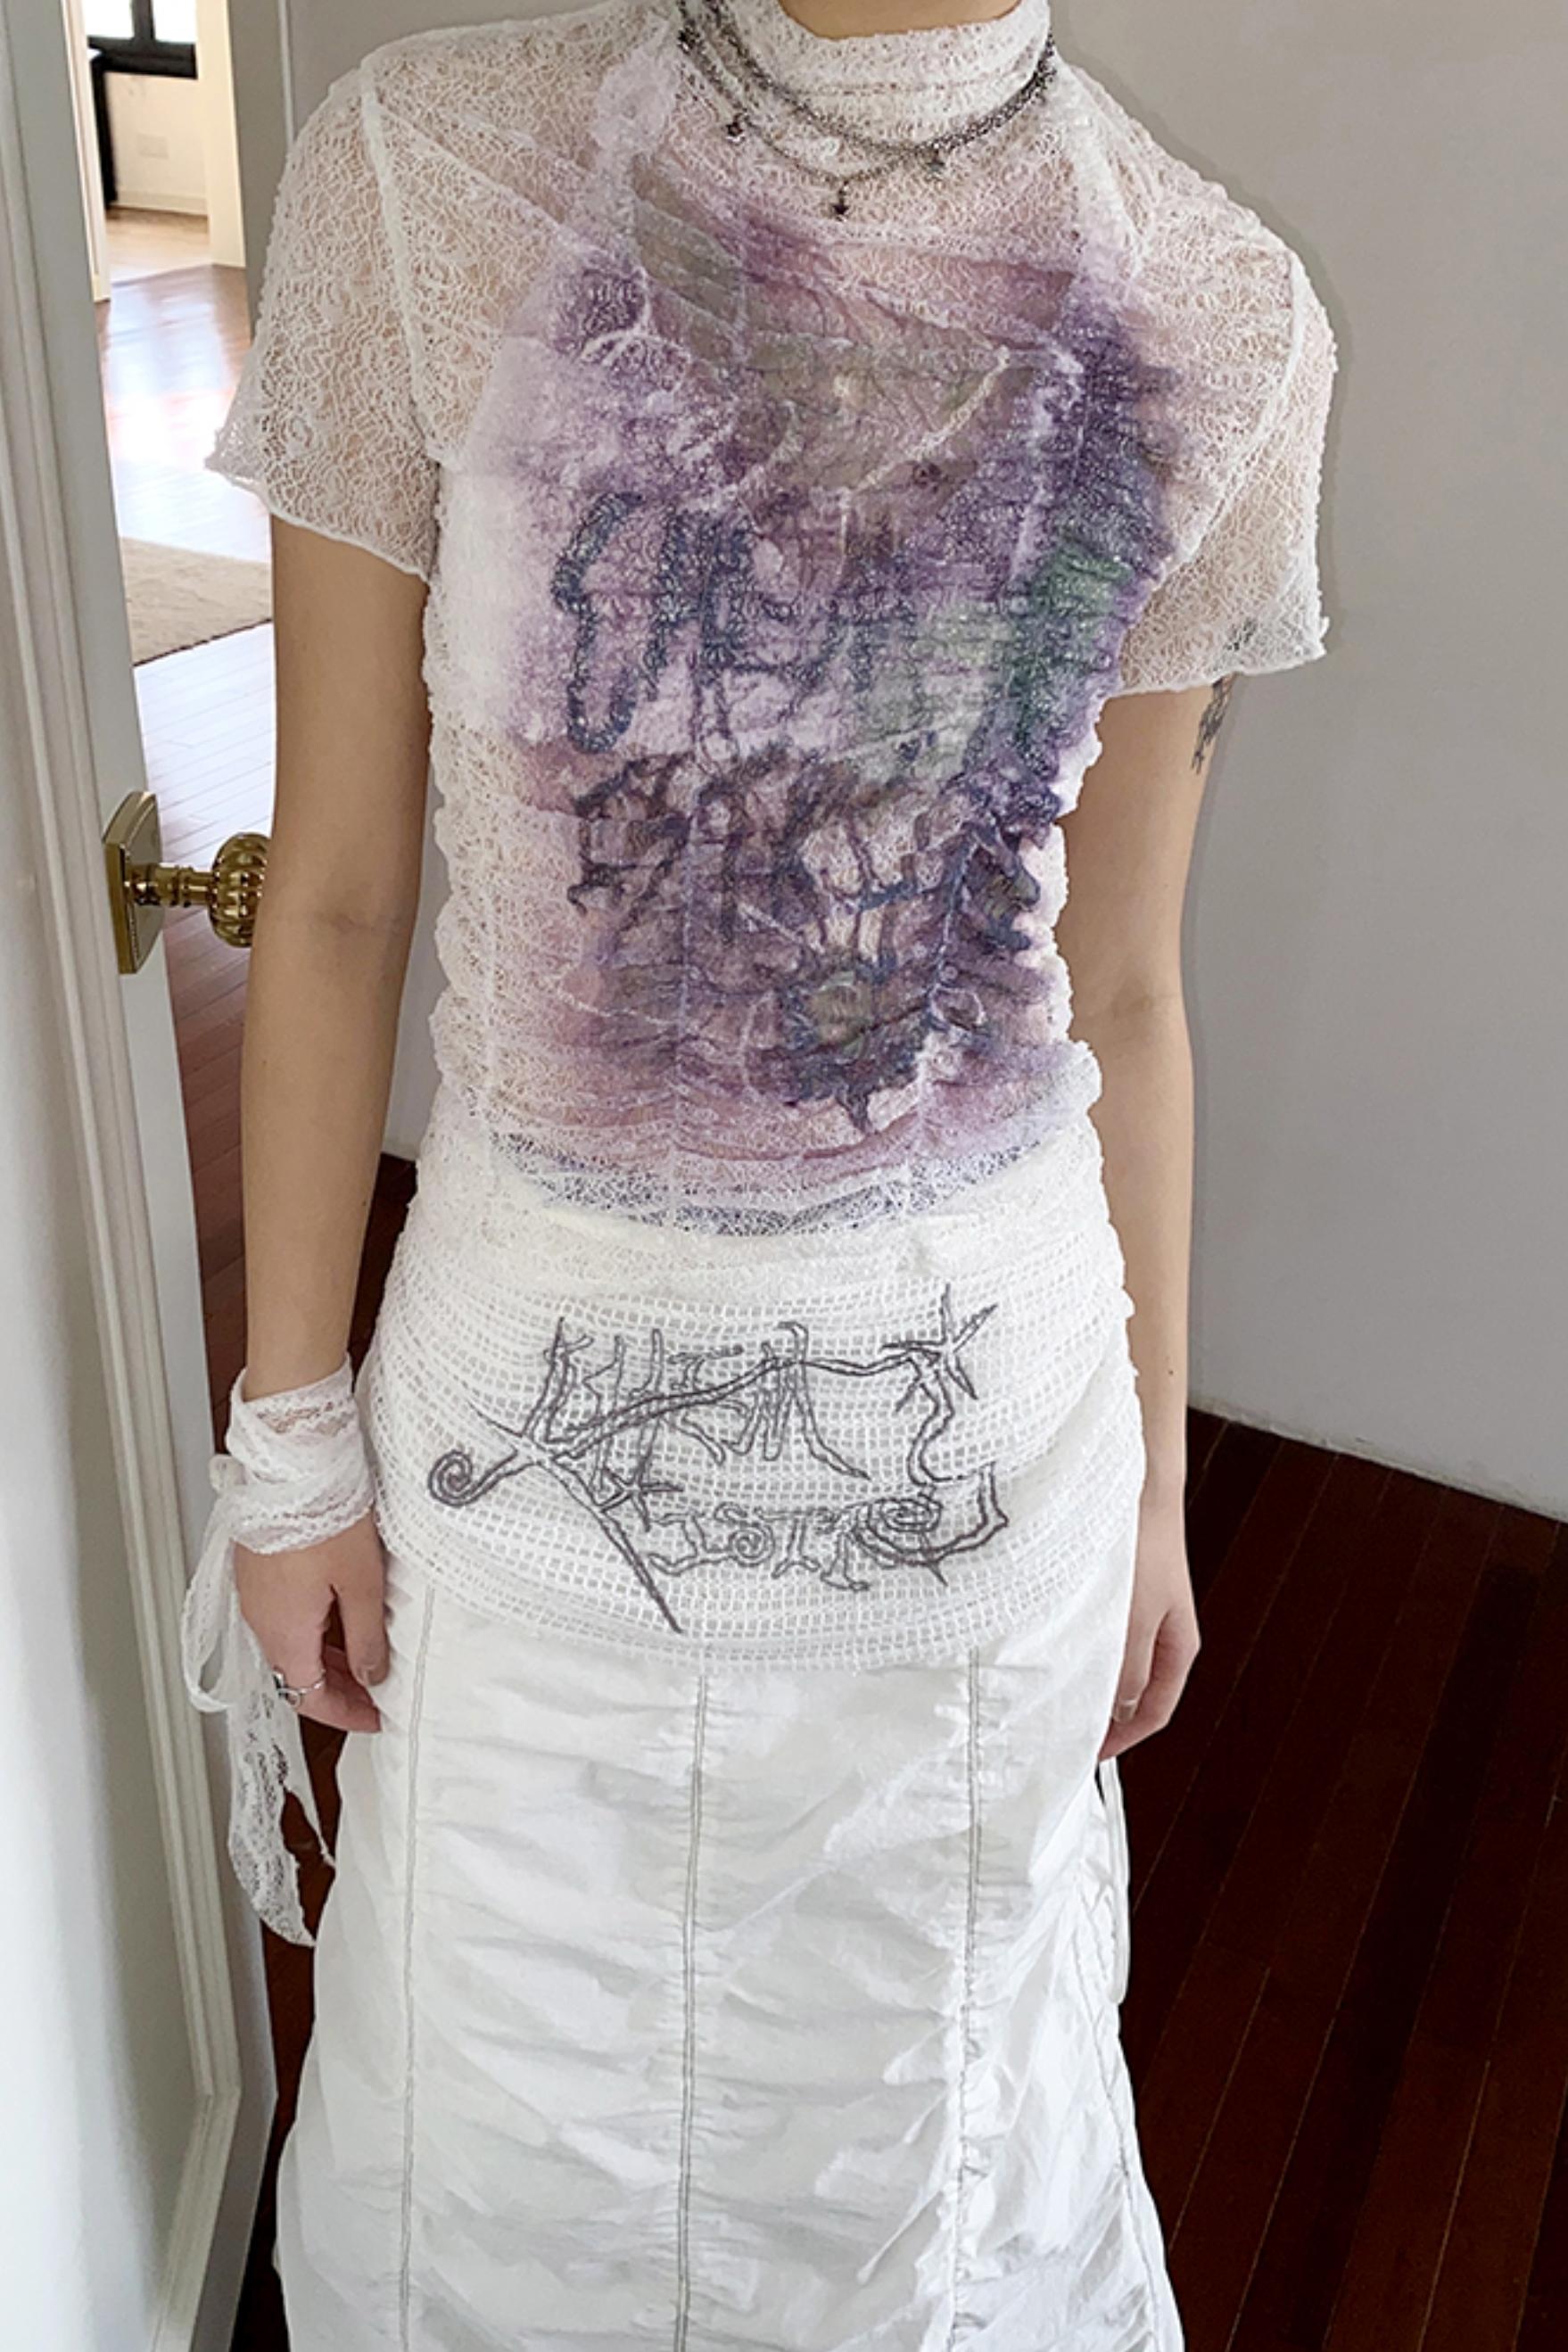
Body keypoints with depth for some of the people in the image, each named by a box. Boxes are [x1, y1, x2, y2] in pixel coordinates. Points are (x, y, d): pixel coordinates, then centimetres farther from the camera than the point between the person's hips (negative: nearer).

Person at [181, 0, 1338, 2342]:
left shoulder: (1209, 326, -7)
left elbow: (1126, 993, 1)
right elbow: (334, 898, -6)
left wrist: (1155, 1481, 9)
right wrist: (290, 1434, -1)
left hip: (981, 1403, 1)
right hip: (545, 1379, 0)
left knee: (916, 2059, 25)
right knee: (515, 2079, 24)